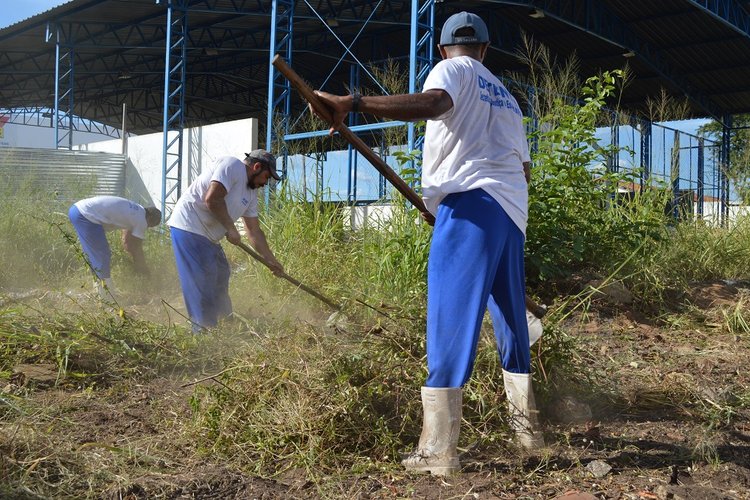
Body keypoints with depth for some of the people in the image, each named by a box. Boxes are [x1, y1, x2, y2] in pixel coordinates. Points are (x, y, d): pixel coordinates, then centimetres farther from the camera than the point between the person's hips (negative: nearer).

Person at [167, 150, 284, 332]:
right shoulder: (232, 166, -12)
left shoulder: (251, 193, 16)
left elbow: (254, 231, 19)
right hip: (189, 226, -11)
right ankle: (204, 330, -8)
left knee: (220, 273, 16)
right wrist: (230, 228, -17)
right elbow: (212, 199, -25)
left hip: (207, 236, 11)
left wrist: (270, 259, 17)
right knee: (203, 280, -12)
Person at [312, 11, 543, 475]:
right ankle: (527, 424, 27)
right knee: (511, 318, 17)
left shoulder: (452, 69, 5)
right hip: (513, 211, 8)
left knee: (450, 322, -11)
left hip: (471, 201, -8)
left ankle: (438, 449, -14)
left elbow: (432, 103, -21)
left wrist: (353, 102, -29)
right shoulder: (506, 98, 27)